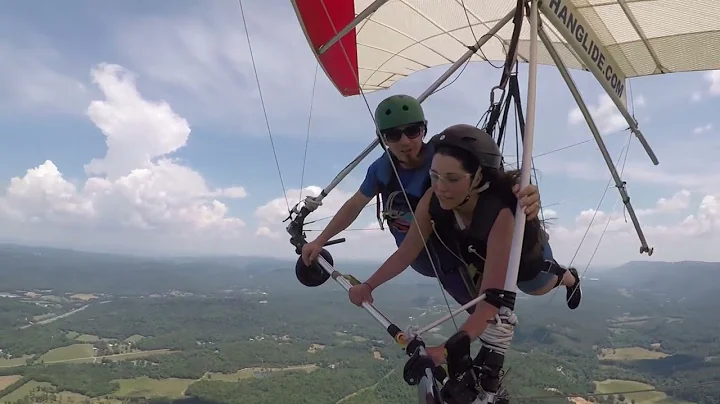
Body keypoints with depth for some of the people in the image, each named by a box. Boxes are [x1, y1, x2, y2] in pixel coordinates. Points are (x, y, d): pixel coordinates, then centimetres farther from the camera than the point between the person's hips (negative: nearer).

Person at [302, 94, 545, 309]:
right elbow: (355, 205, 0)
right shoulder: (383, 167, -16)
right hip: (424, 262, 4)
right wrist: (319, 242, 6)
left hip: (456, 260, -4)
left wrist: (526, 198, -68)